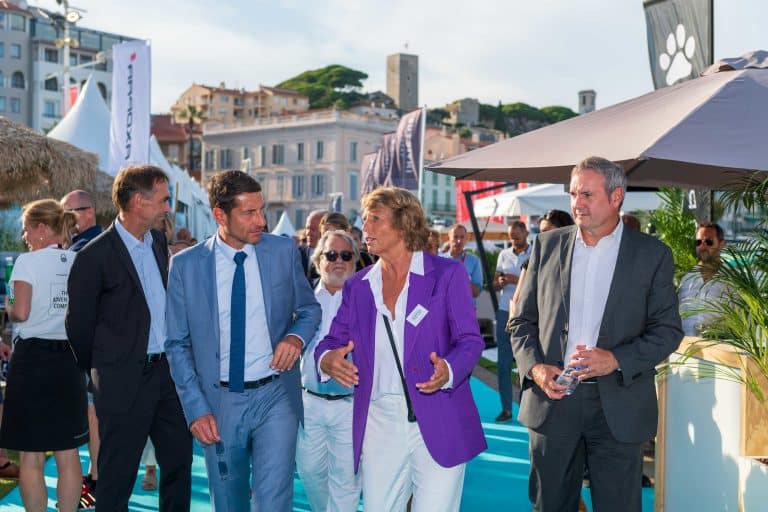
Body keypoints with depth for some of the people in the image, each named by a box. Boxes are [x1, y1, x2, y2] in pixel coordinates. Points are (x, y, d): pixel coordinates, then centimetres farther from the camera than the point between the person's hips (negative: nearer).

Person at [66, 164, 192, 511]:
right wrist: (98, 371, 4)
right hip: (124, 379, -6)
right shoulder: (95, 256, -15)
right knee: (118, 473, 7)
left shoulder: (158, 241, 6)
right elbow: (79, 325, -7)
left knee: (179, 459, 15)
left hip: (166, 369, 7)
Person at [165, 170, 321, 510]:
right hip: (219, 402, 1)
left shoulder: (284, 251, -2)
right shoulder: (185, 265, -3)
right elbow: (177, 345, 1)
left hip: (275, 396, 0)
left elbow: (310, 309, 11)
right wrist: (196, 408, -6)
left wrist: (297, 337, -11)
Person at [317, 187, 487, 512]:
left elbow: (470, 339, -2)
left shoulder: (447, 274, 0)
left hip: (438, 426, -3)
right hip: (378, 427, 4)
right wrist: (327, 359, -12)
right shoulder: (357, 285, 11)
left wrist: (448, 370, -23)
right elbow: (332, 341, 12)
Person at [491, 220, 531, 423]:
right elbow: (494, 285, 14)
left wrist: (518, 280, -18)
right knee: (504, 363, 3)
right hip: (505, 312, 4)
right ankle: (506, 408, 9)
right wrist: (500, 283, -8)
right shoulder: (504, 255, 14)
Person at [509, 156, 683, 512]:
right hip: (552, 398, 2)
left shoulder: (653, 254, 0)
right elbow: (523, 320, 8)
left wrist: (616, 359, -17)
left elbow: (668, 329, -1)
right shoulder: (547, 245, 6)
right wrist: (534, 367, -10)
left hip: (619, 406, -2)